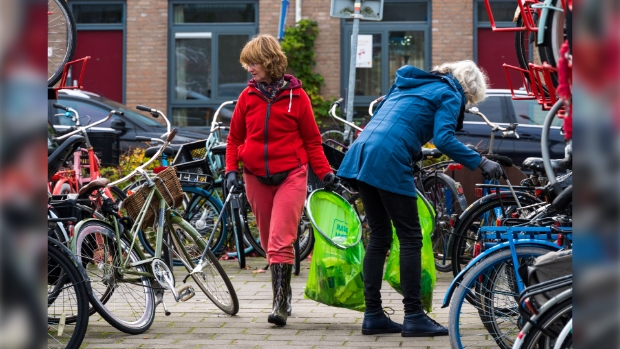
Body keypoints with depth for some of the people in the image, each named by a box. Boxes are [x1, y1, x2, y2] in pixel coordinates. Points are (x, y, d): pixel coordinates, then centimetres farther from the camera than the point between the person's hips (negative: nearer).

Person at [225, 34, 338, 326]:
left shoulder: (296, 95, -3)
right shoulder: (248, 96, 4)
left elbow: (312, 139, 4)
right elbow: (235, 138, 12)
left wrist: (324, 172, -3)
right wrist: (231, 170, 1)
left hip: (291, 175, -4)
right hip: (256, 178, 4)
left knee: (281, 242, -13)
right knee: (269, 242, 10)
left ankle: (280, 302, -11)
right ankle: (282, 295, 23)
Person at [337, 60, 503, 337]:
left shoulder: (409, 83, 28)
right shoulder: (449, 94, 4)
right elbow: (444, 139, -12)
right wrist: (480, 162, -9)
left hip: (361, 155, 8)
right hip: (388, 161, -8)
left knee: (379, 237, 13)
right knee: (410, 237, 0)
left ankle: (373, 315, 14)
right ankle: (414, 317, 0)